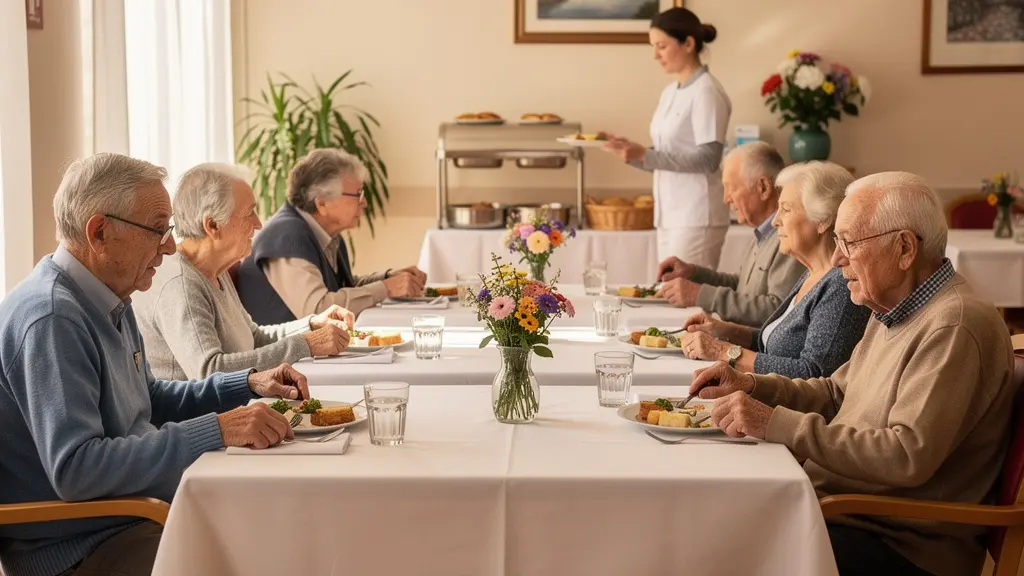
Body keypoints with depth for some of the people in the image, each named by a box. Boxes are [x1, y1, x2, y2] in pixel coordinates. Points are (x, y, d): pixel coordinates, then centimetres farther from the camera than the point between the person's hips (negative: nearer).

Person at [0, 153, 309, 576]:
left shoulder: (108, 300, 10)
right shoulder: (52, 319, -22)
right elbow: (74, 468, -30)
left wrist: (248, 385, 10)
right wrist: (216, 430, -31)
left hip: (137, 513, 10)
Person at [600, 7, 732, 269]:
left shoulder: (706, 92, -11)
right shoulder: (670, 91, 14)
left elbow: (708, 159, -17)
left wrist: (645, 155, -22)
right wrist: (633, 151, -1)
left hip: (696, 216, -8)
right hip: (670, 213, 8)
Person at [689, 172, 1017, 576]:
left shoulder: (954, 329, -20)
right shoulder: (892, 310, 12)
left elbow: (907, 456, -28)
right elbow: (837, 394, 23)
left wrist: (778, 424, -26)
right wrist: (753, 387, 6)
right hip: (833, 504, 9)